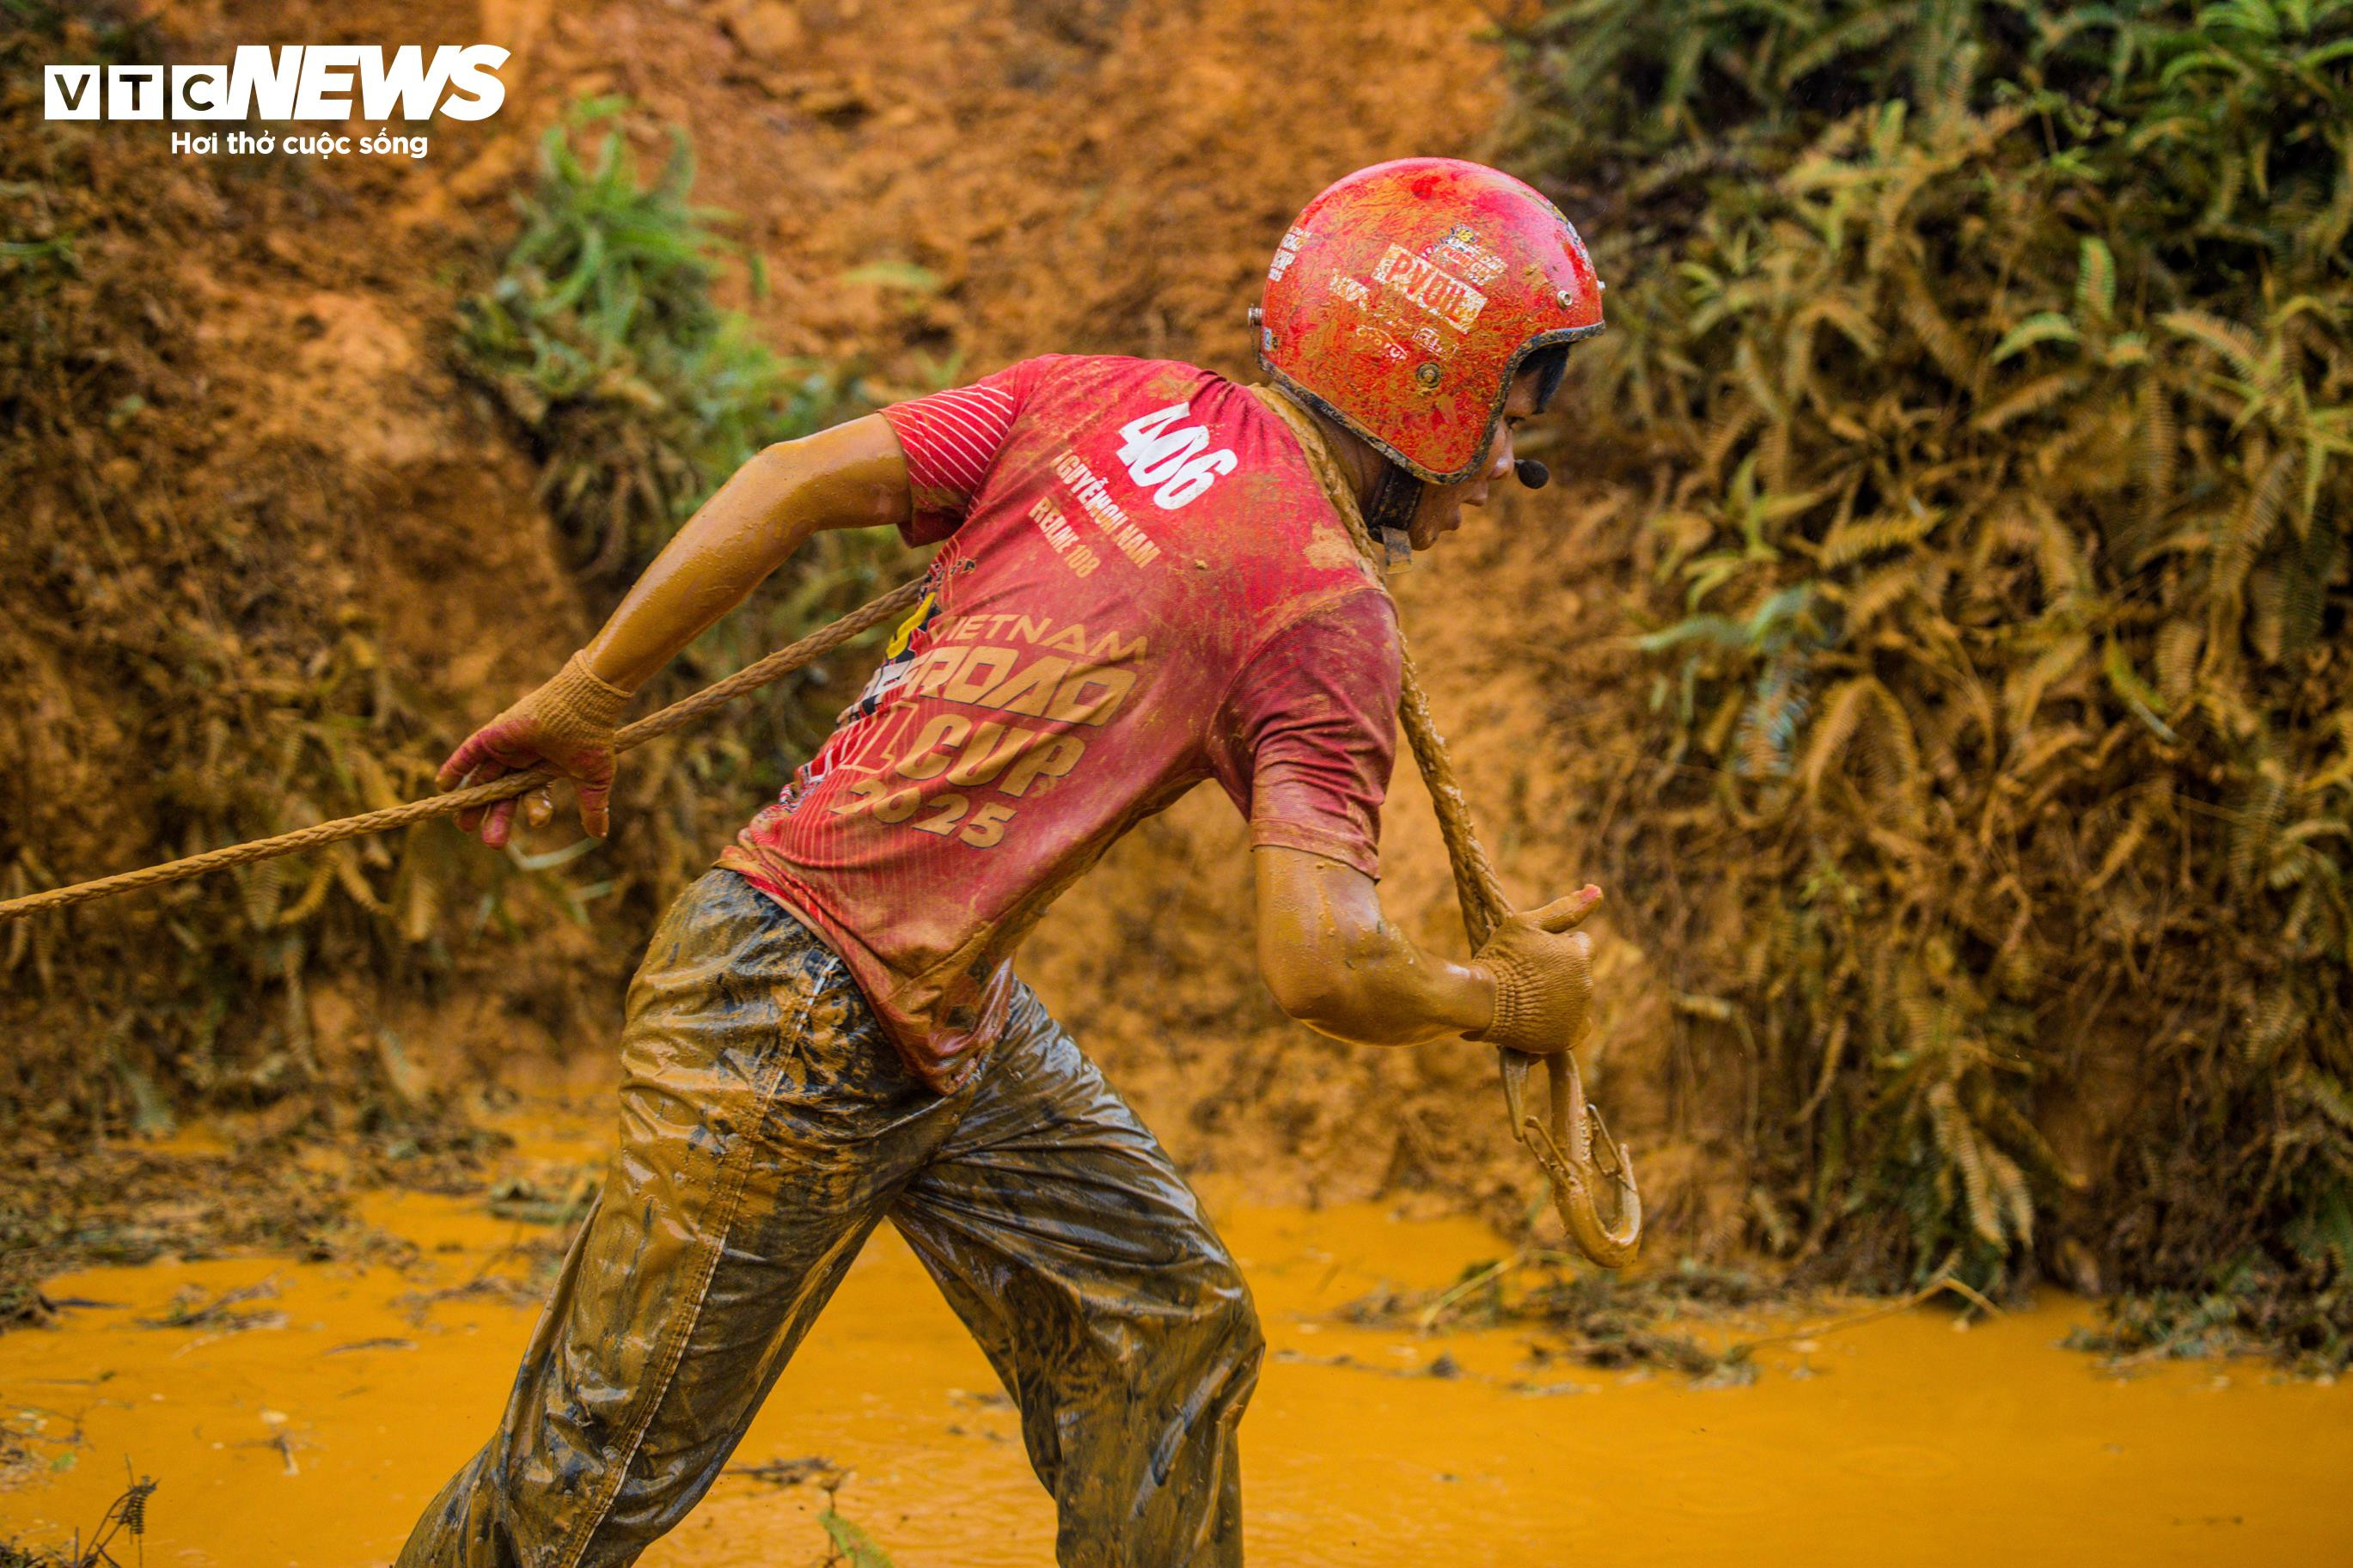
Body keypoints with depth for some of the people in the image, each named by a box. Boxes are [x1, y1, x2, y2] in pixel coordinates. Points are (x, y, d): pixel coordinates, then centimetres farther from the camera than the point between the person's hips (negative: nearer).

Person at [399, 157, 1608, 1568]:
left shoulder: (1107, 397, 4)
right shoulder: (1328, 616, -15)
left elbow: (795, 481, -1)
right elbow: (1321, 967, -23)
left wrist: (585, 699, 5)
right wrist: (1506, 1001, -4)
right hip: (800, 1032, -9)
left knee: (1167, 1331, 13)